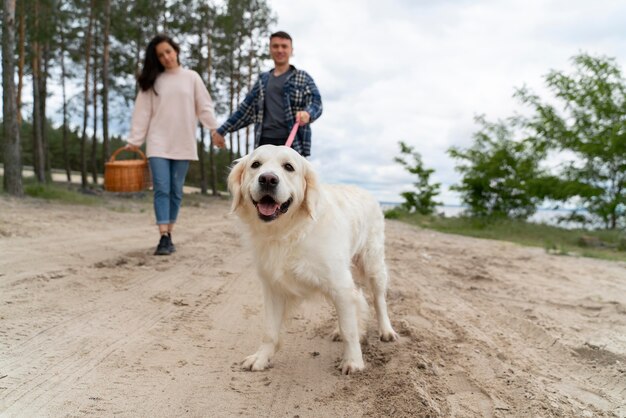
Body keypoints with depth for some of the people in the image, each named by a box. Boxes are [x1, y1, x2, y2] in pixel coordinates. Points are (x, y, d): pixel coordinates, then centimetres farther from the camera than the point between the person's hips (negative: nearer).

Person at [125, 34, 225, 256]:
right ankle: (164, 238, -11)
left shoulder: (191, 77, 8)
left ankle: (169, 235, 11)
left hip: (183, 143, 0)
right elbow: (142, 112, 5)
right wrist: (134, 140, 0)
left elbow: (205, 107, 5)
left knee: (176, 191, 4)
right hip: (158, 143, 0)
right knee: (162, 189, -9)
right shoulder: (152, 80, 8)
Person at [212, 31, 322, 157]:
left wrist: (307, 113, -28)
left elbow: (316, 102, -2)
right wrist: (222, 130, 24)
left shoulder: (303, 78, 8)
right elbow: (246, 108, 23)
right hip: (265, 142, 4)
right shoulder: (263, 80, 20)